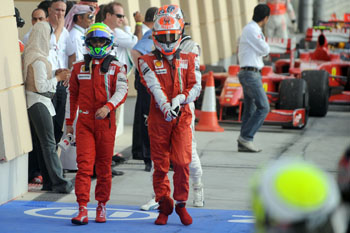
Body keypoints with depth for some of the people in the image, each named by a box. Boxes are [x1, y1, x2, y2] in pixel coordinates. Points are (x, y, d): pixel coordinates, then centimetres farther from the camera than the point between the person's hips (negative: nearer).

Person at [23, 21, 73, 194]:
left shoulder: (28, 54, 9)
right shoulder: (38, 59, -18)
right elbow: (41, 85, -19)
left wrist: (55, 74, 10)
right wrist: (58, 78, -8)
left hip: (31, 102, 10)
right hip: (39, 102, -10)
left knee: (39, 144, 10)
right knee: (49, 144, -7)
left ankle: (49, 181, 15)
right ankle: (58, 183, -5)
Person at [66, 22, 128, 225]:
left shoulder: (116, 68, 3)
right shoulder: (79, 68, 11)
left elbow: (122, 91, -9)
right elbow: (72, 94, 19)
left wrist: (108, 107, -27)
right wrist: (69, 121, 18)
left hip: (106, 121, -1)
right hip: (84, 121, 1)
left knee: (104, 166, 6)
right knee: (84, 164, -8)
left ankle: (102, 207, 19)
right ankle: (83, 210, -12)